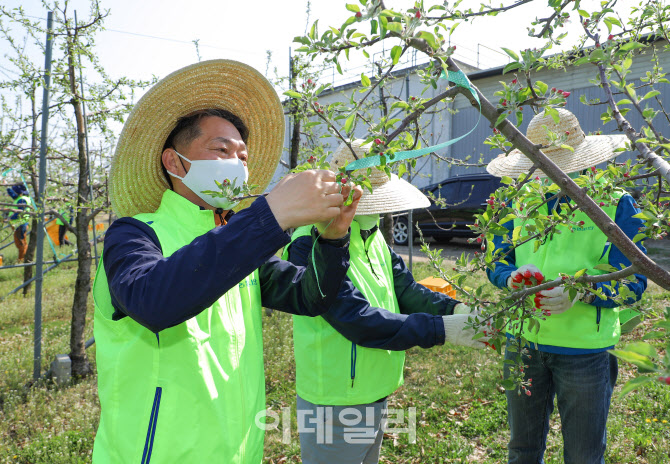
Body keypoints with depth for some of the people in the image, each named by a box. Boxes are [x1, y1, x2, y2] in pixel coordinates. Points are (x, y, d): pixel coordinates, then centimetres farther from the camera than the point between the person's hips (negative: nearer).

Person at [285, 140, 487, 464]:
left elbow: (406, 290, 3)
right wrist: (441, 329, -27)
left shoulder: (373, 236, 5)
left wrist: (455, 310, -15)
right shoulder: (311, 245, -23)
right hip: (336, 408, -8)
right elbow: (357, 319, -28)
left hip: (376, 398, 8)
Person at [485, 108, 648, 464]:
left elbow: (633, 283, -8)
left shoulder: (616, 204, -5)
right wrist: (512, 278, -17)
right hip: (523, 343, 3)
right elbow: (496, 260, 6)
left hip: (586, 350, -3)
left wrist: (583, 292, -28)